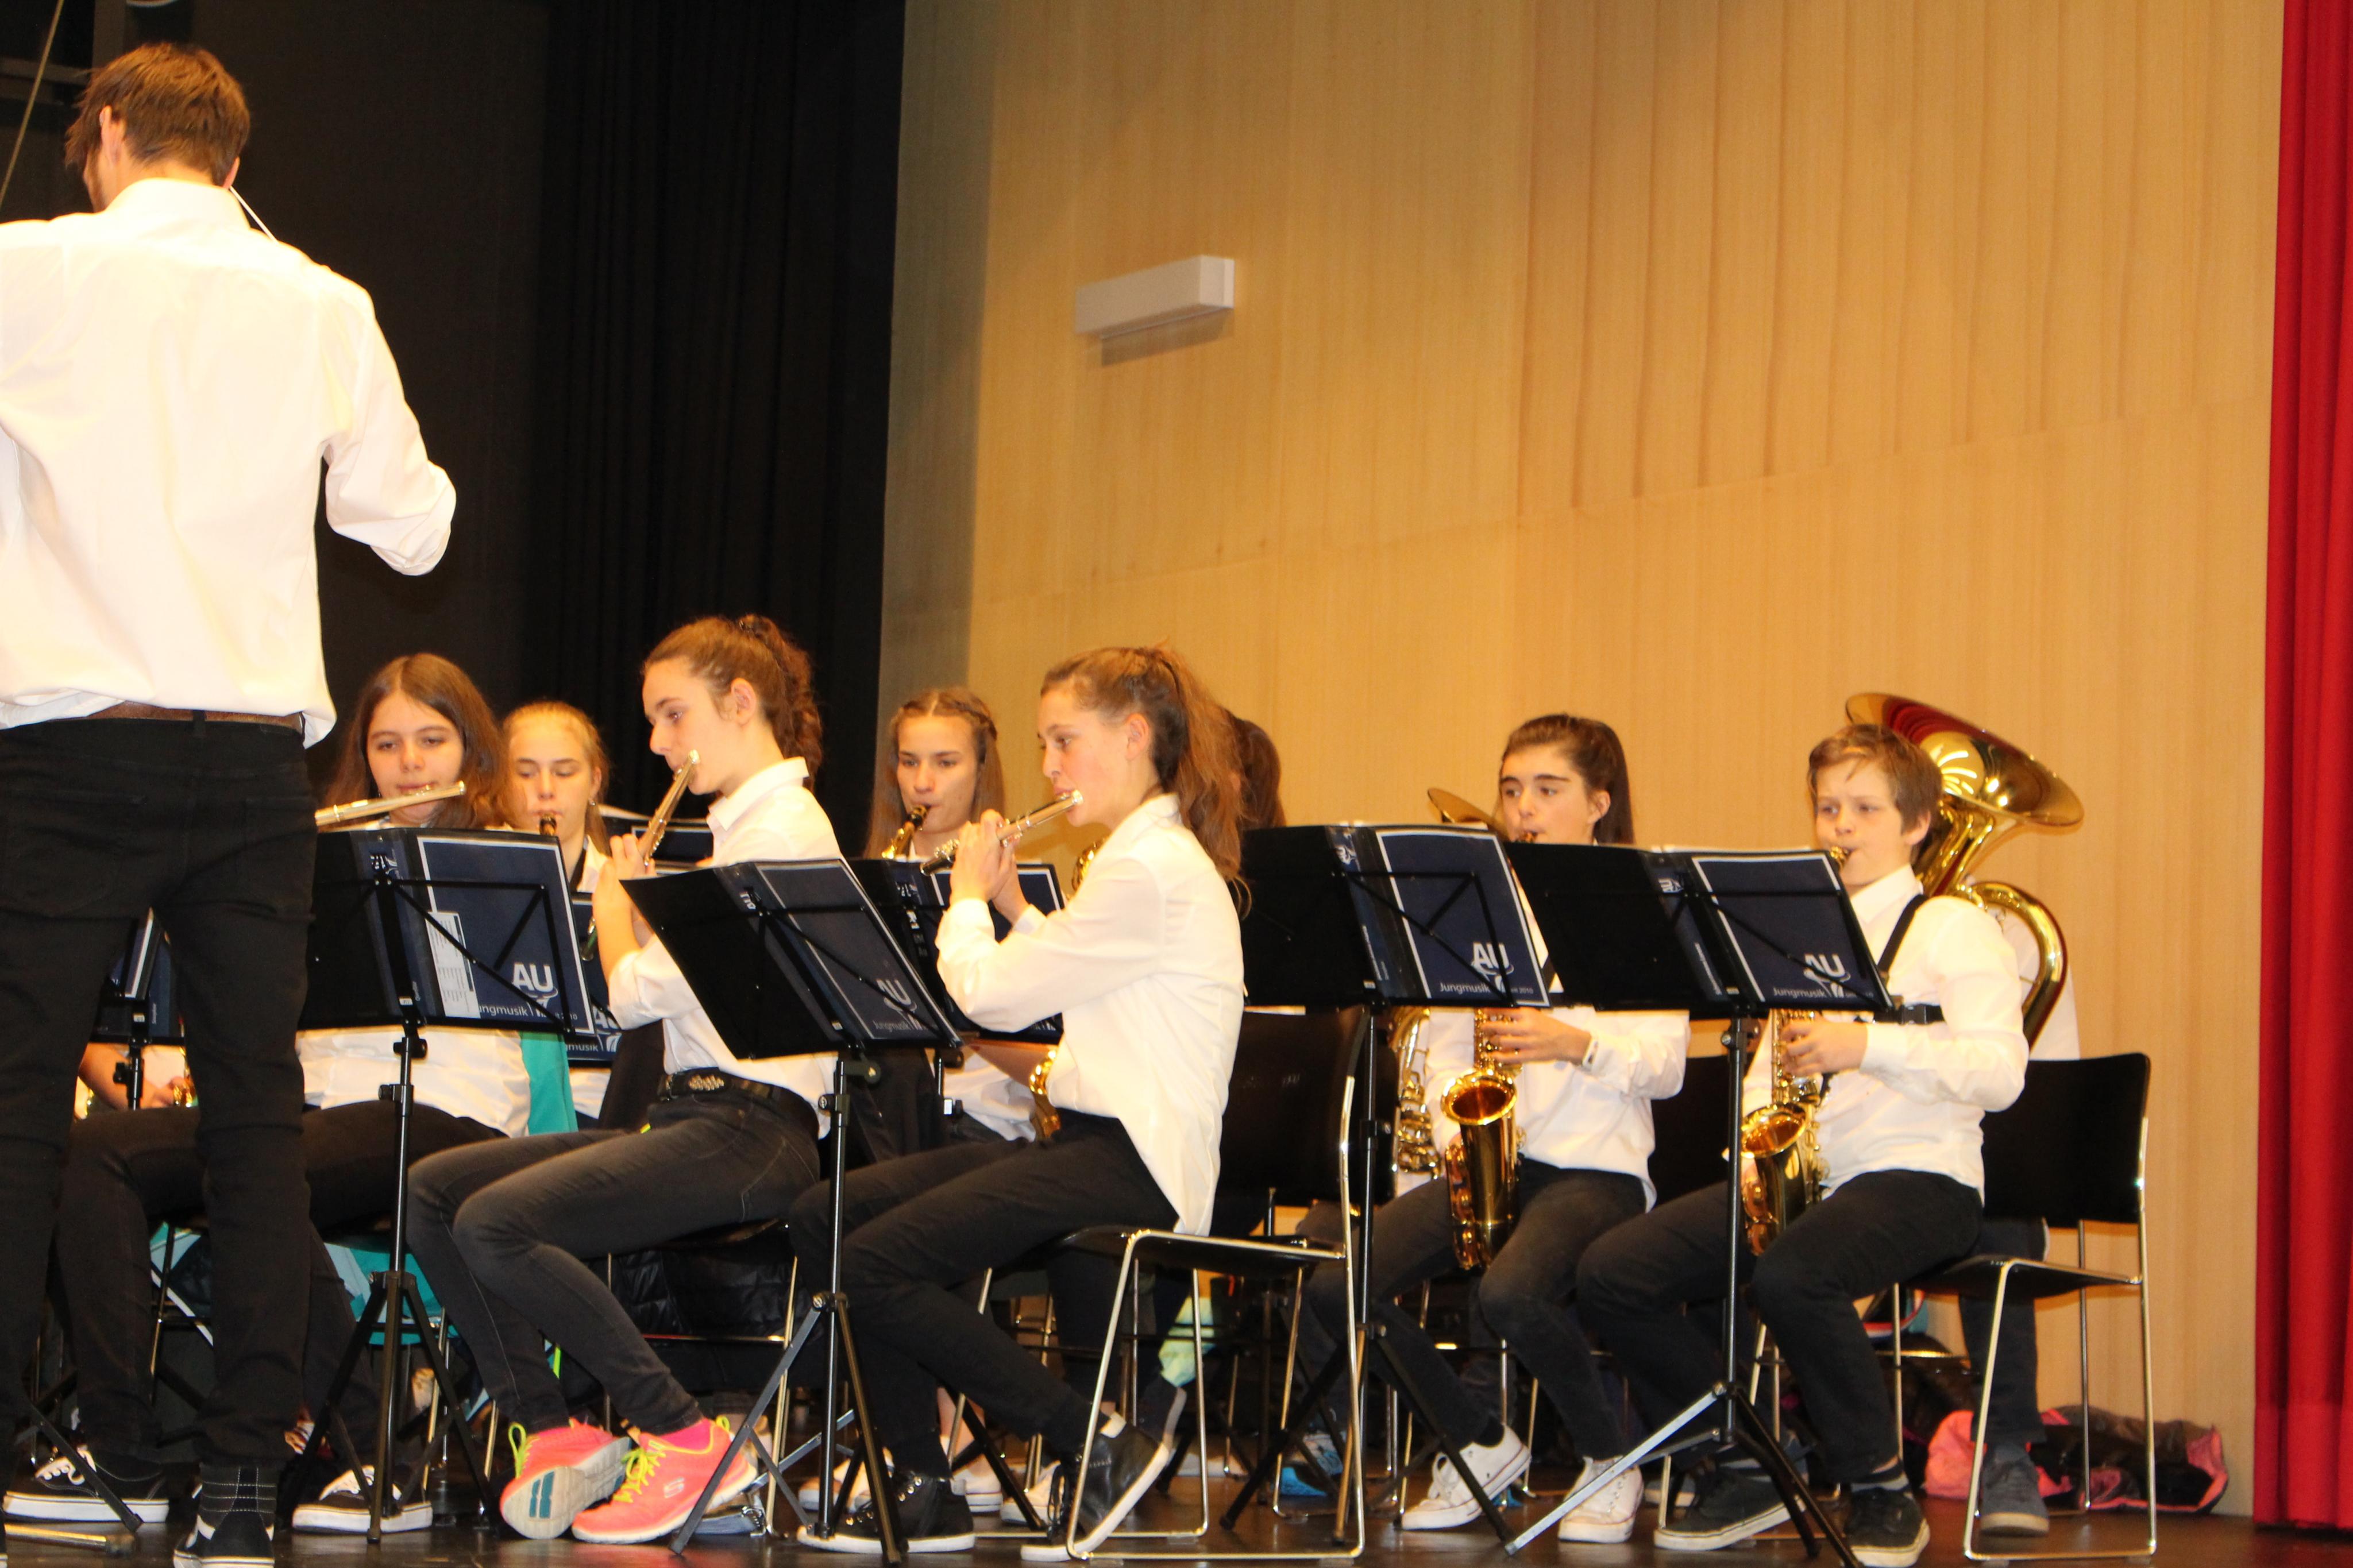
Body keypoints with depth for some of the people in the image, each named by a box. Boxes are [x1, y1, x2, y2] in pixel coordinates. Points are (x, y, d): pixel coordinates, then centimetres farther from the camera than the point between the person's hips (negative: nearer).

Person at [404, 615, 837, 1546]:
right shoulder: (745, 825, 22)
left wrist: (614, 899, 3)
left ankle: (685, 1438, -16)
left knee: (497, 1222, -25)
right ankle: (552, 1430, -1)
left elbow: (638, 993, -15)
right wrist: (635, 900, 7)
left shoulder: (783, 828, -10)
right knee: (433, 1190, 2)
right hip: (694, 1114, 10)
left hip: (750, 1128, -10)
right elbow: (663, 989, 18)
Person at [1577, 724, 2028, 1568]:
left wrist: (1868, 1043, -24)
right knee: (1612, 1273, -13)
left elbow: (1999, 1072, -13)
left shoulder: (1952, 928, 0)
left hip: (1916, 1178, -7)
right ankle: (1744, 1469, 2)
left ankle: (1882, 1490, -16)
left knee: (1790, 1276, -38)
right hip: (1790, 1175, 7)